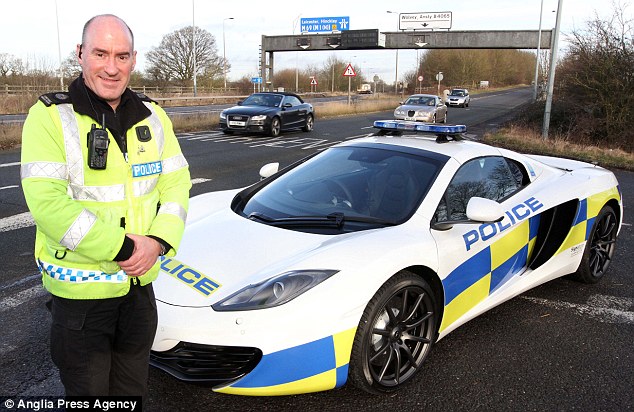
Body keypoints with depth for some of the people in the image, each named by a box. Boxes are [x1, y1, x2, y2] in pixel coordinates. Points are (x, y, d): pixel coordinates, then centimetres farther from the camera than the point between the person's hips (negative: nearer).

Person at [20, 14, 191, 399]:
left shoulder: (152, 116, 5)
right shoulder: (50, 116, -12)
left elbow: (177, 183, 3)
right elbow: (47, 203, -20)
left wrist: (158, 241, -14)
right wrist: (123, 248, -22)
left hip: (140, 284, 5)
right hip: (79, 291, -4)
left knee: (133, 392, 22)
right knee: (88, 395, 14)